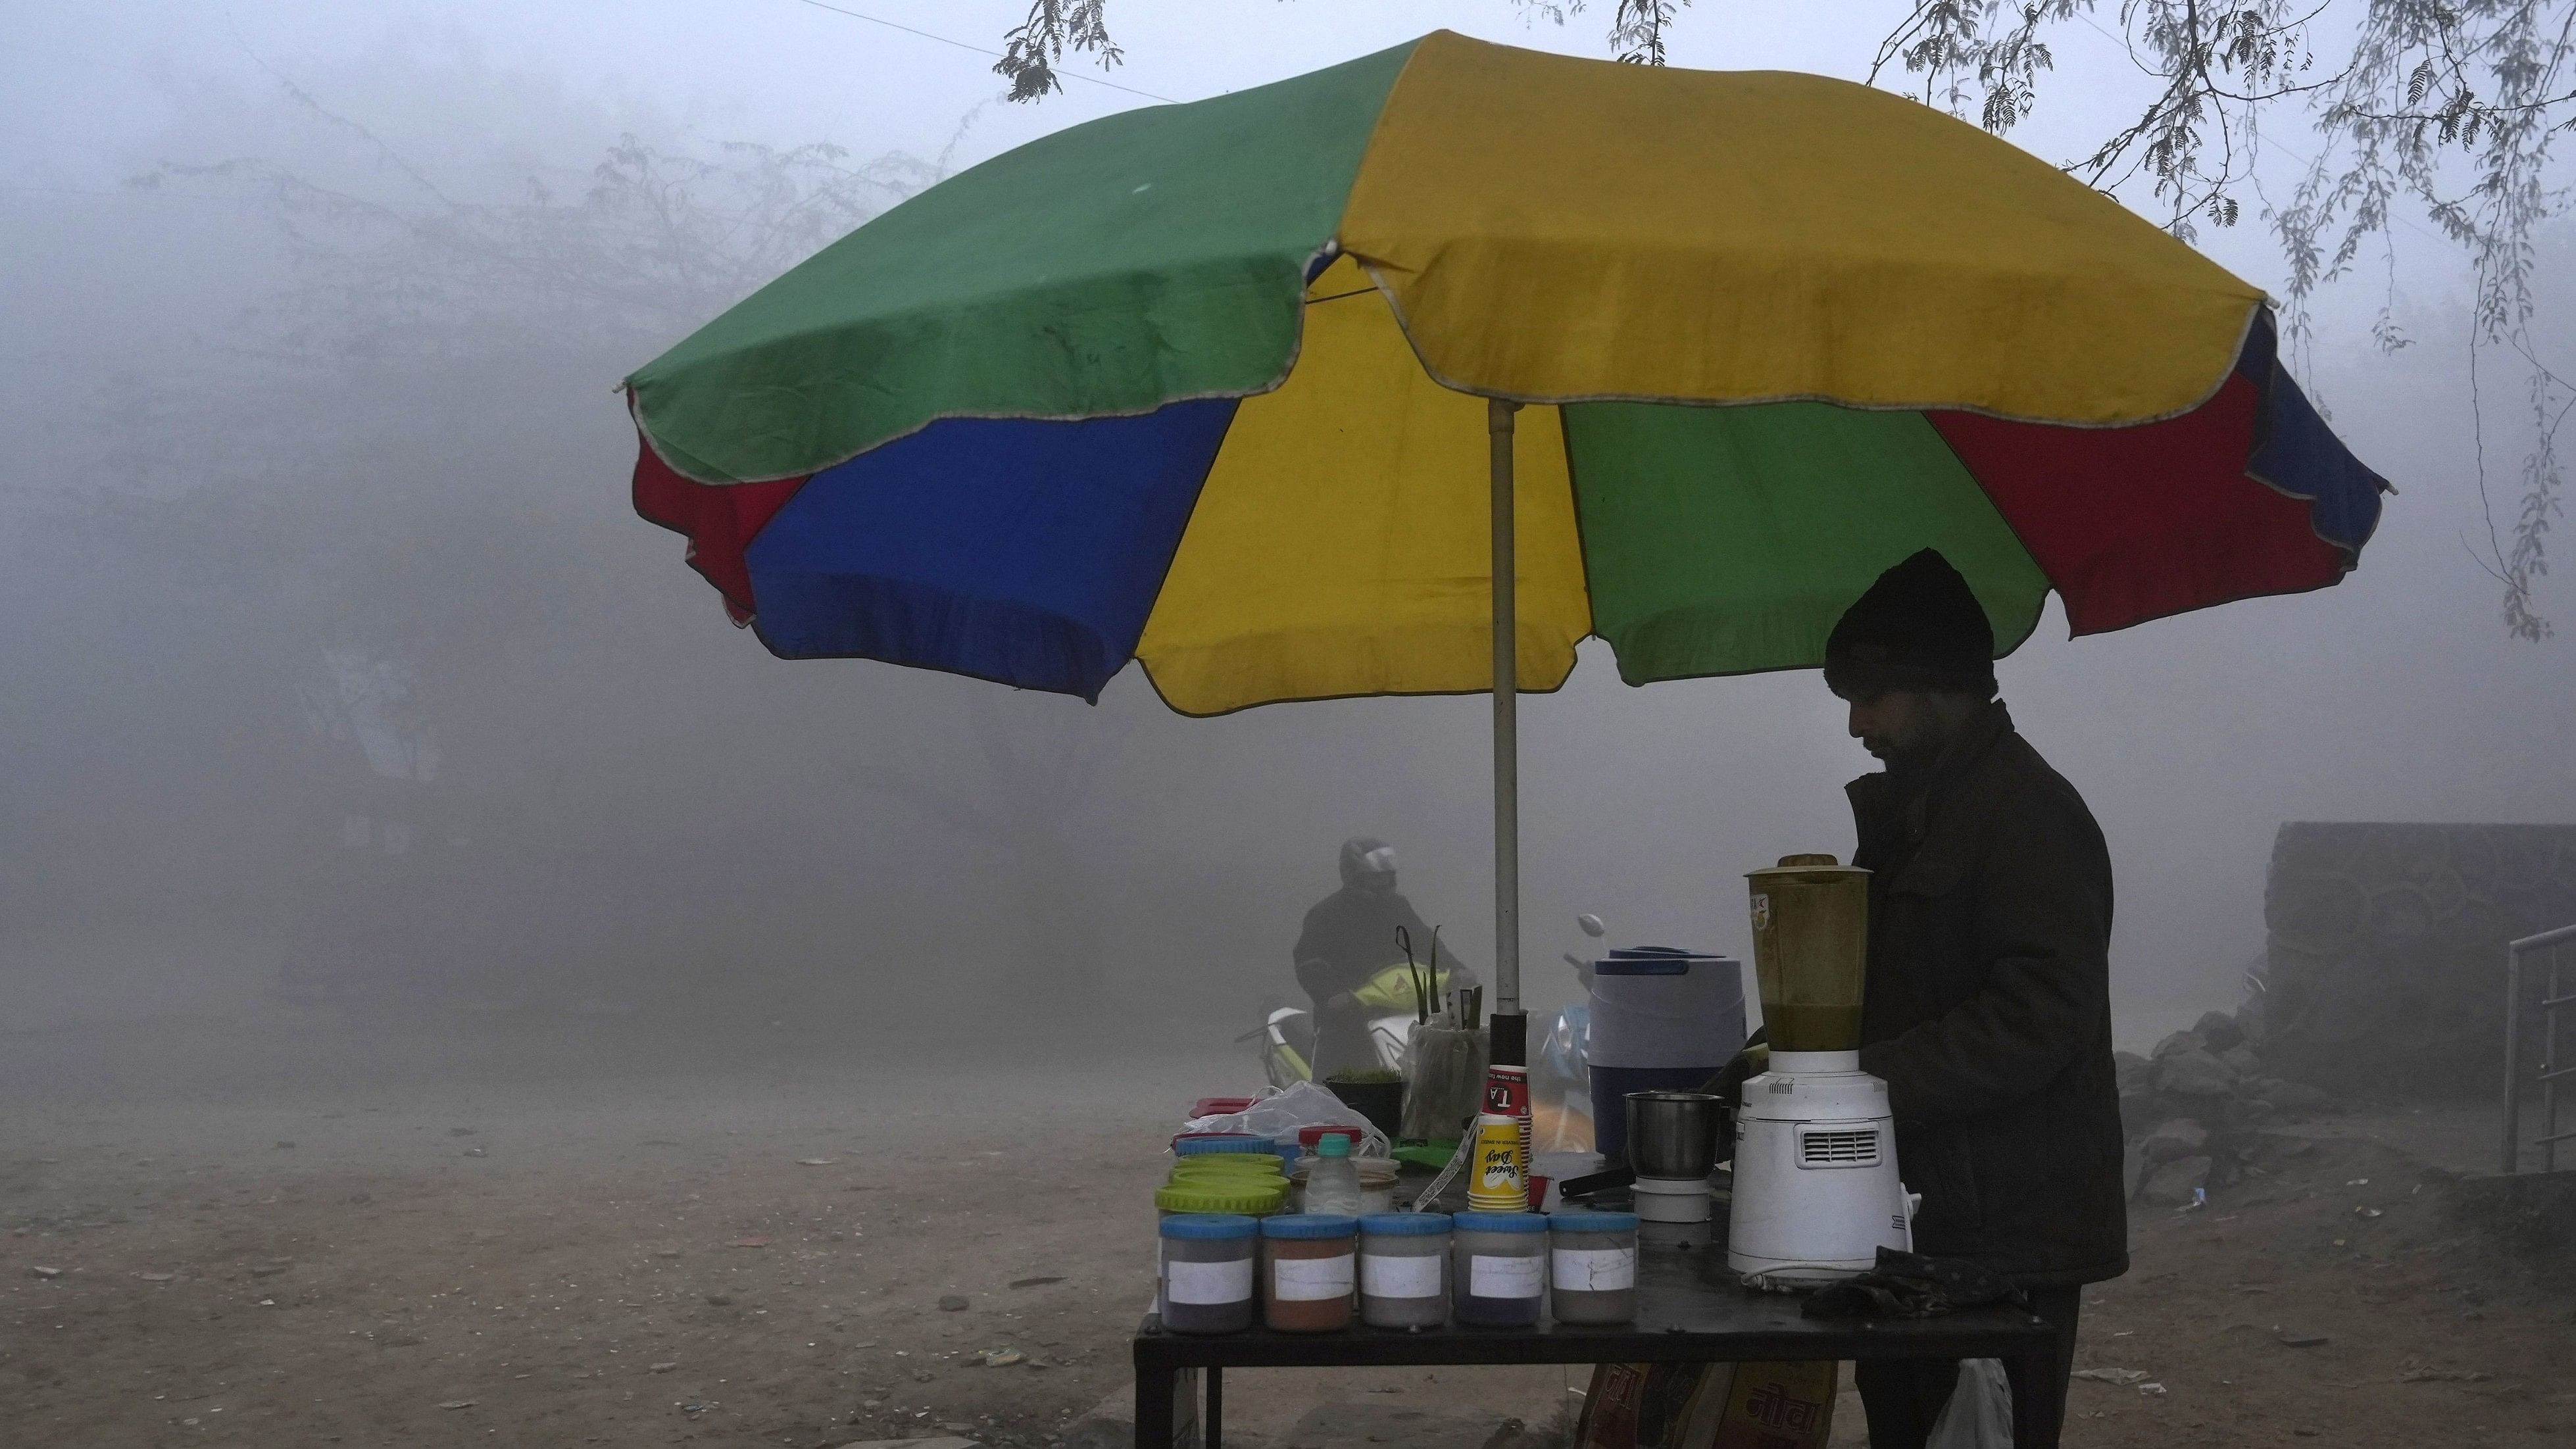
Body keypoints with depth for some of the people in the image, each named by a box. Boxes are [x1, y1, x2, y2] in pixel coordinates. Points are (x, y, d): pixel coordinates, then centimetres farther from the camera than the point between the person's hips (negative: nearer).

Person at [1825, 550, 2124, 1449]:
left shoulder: (2031, 816, -14)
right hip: (1923, 1220, 9)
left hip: (2006, 1242, -9)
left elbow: (2037, 1022, -22)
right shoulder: (1907, 809, 16)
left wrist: (1865, 1079, -22)